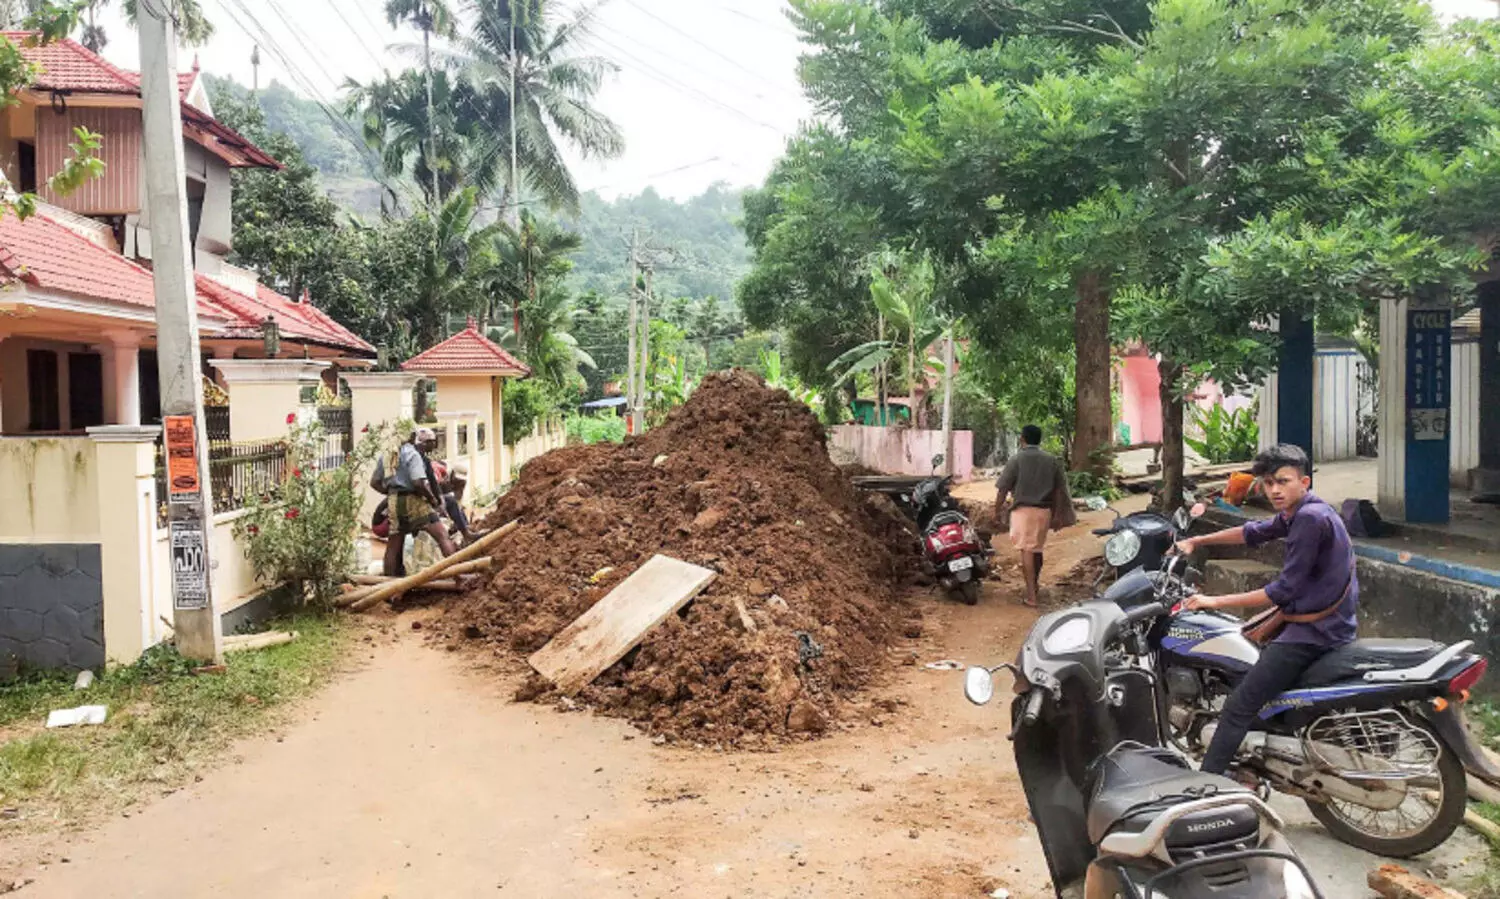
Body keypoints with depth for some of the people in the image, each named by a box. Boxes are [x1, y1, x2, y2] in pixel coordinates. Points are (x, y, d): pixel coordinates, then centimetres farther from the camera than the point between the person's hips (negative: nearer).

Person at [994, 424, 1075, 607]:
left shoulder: (1017, 459, -6)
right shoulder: (1052, 460, 7)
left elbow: (1002, 489, -7)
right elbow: (1059, 489, 8)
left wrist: (998, 511, 2)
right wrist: (1058, 515, 14)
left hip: (1023, 509, -5)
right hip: (1044, 510, 5)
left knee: (1026, 550, -5)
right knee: (1037, 549, 19)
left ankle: (1031, 594, -10)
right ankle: (1035, 585, 36)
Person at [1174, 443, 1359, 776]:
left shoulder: (1311, 518, -20)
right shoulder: (1297, 513, 9)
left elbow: (1284, 589, -21)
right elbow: (1253, 533, 25)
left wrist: (1215, 602, -19)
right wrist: (1196, 541, 23)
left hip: (1314, 630, -11)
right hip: (1317, 620, 11)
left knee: (1239, 706, -14)